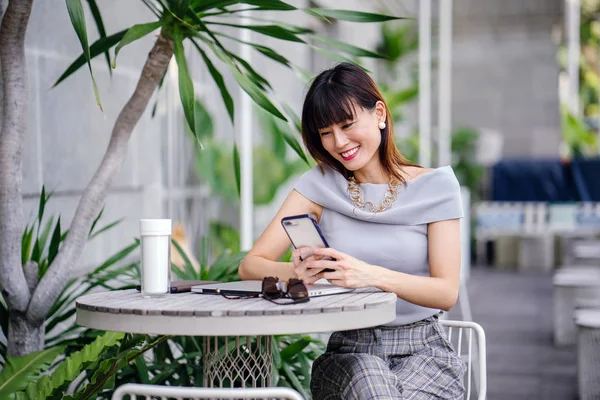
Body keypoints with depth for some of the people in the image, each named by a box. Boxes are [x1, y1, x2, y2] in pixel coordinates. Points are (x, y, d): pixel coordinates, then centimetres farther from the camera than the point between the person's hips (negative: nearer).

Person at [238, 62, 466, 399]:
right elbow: (250, 266, -1)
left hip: (424, 349, 0)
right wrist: (297, 272, -25)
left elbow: (447, 292, -6)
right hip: (350, 353, 0)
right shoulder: (321, 185, 5)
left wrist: (371, 275, -24)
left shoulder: (436, 185, 2)